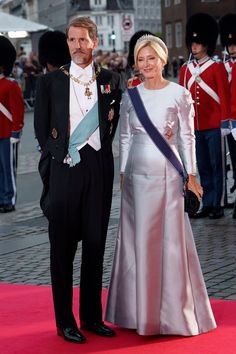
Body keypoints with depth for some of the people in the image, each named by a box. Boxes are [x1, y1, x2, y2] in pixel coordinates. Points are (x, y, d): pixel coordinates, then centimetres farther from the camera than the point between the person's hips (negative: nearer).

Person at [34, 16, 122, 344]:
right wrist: (57, 157, -2)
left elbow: (114, 123, 13)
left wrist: (101, 151, 1)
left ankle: (92, 317, 20)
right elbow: (42, 130, 3)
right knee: (63, 247, 3)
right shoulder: (50, 82, 2)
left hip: (99, 169, 2)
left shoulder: (110, 80, 8)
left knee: (95, 245, 9)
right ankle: (65, 322, 11)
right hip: (64, 169, -2)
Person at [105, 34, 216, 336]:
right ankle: (139, 309, 18)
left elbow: (187, 137, -1)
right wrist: (123, 173, 9)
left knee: (170, 240, 2)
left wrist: (190, 175, -4)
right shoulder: (130, 95, 6)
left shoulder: (179, 94, -4)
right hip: (137, 174, 3)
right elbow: (125, 137, 11)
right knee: (137, 239, 7)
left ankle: (174, 309, 14)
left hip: (167, 173, -3)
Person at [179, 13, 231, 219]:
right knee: (203, 168, 10)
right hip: (194, 127, 5)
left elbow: (224, 96, -7)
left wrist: (225, 122, -11)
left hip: (214, 126, -5)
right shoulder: (186, 69, 9)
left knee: (217, 166, 2)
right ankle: (207, 205, 17)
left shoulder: (217, 67, -4)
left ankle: (218, 205, 7)